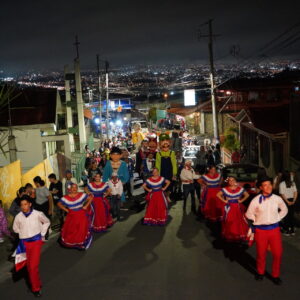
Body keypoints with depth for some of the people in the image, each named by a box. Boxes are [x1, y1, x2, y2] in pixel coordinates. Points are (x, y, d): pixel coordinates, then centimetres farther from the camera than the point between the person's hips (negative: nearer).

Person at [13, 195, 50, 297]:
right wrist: (23, 234, 7)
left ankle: (36, 288, 5)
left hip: (36, 241, -3)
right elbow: (15, 228, 15)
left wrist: (42, 234, 5)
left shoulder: (38, 214, -12)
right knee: (29, 266, 11)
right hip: (24, 243, 3)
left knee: (33, 266, -11)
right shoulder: (18, 217, -7)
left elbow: (47, 222, 7)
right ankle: (36, 285, 29)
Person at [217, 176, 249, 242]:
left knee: (239, 221, -2)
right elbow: (218, 195, 3)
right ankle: (229, 236, 8)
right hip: (229, 208, -1)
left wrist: (241, 200, 0)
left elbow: (247, 195, 11)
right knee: (229, 222, -1)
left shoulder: (240, 189, 3)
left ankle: (240, 236, 10)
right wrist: (224, 200, -4)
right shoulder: (225, 189, -1)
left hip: (238, 208, 1)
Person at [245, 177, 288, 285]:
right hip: (261, 230, -2)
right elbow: (249, 214, 1)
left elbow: (284, 210, 15)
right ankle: (260, 273, 34)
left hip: (275, 229, 2)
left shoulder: (277, 199, -3)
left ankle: (275, 275, 22)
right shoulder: (256, 200, -10)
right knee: (261, 253, 10)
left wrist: (277, 219, 6)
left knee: (278, 253, 2)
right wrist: (255, 224, 4)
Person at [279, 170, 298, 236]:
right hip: (292, 200, 4)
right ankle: (292, 230, 18)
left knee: (286, 216, 4)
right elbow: (296, 192, 0)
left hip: (285, 201, -4)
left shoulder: (282, 184, -11)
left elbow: (282, 194, -15)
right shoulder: (293, 183, 2)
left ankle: (287, 231, 8)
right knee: (292, 215, 12)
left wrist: (287, 202, -10)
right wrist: (293, 201, 0)